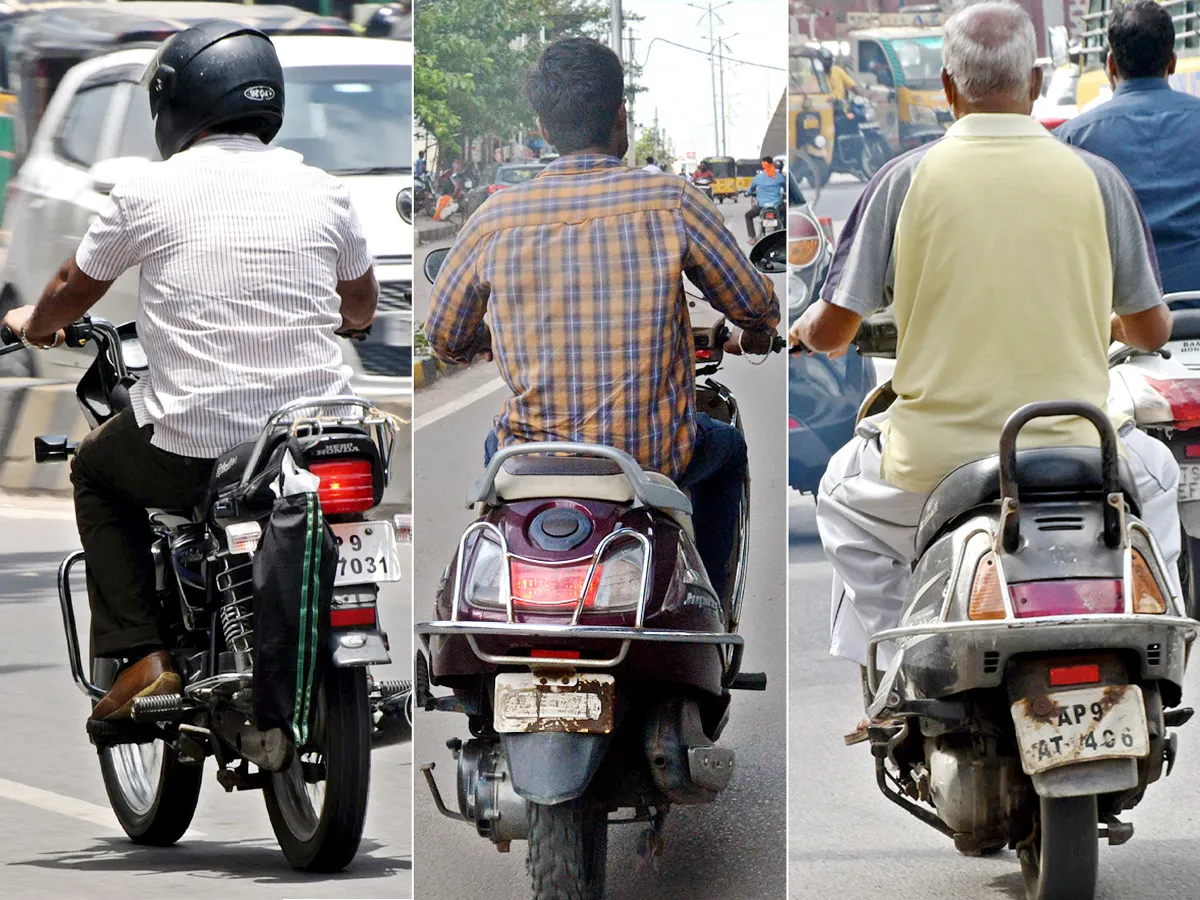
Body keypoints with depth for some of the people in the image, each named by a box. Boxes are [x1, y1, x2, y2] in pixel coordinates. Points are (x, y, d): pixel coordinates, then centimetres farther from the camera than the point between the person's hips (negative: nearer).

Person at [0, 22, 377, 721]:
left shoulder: (149, 192, -3)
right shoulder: (324, 191, 5)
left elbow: (73, 291, 15)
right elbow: (362, 308, 24)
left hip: (192, 444, -3)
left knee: (97, 473, 28)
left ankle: (142, 656, 12)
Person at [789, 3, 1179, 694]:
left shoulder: (908, 178, -5)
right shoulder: (1095, 179, -1)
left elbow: (830, 332, -2)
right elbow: (1152, 330, 9)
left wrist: (808, 328, 24)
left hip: (935, 457, -1)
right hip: (1069, 449, 1)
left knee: (846, 493, 33)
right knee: (1155, 476, 34)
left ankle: (880, 664, 23)